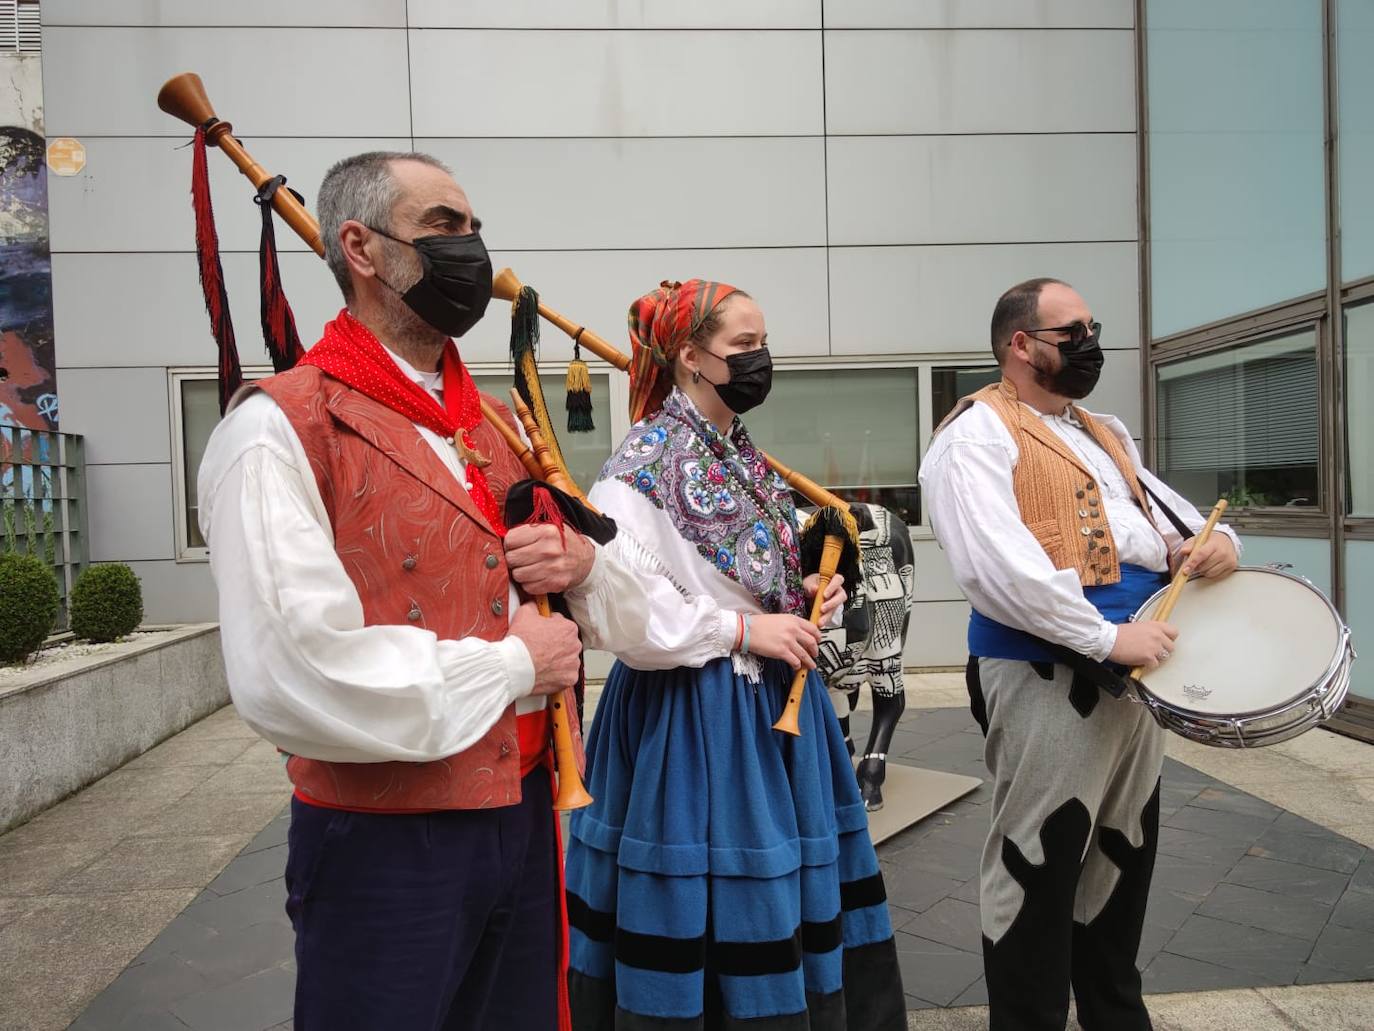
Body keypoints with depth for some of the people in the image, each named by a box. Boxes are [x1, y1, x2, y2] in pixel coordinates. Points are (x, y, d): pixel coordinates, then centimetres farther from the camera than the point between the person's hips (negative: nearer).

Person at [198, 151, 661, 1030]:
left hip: (524, 821, 7)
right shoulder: (281, 428, -13)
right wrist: (512, 664, -15)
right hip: (385, 848, -6)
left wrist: (582, 565, -10)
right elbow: (291, 679, -26)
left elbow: (634, 615, 13)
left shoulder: (499, 429, 9)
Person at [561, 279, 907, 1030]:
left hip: (775, 702, 8)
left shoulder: (746, 458, 10)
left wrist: (809, 596, 1)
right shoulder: (639, 468, -15)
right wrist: (741, 631, -20)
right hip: (691, 715, -8)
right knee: (707, 904, 5)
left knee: (790, 888, 18)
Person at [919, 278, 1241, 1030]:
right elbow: (996, 564, -24)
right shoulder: (977, 434, -11)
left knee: (1124, 855, 20)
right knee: (1037, 867, 3)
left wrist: (1213, 541, -1)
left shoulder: (1105, 433, 19)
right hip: (1046, 677, -9)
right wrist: (1106, 635, -23)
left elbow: (1164, 512, 22)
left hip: (1133, 675, 9)